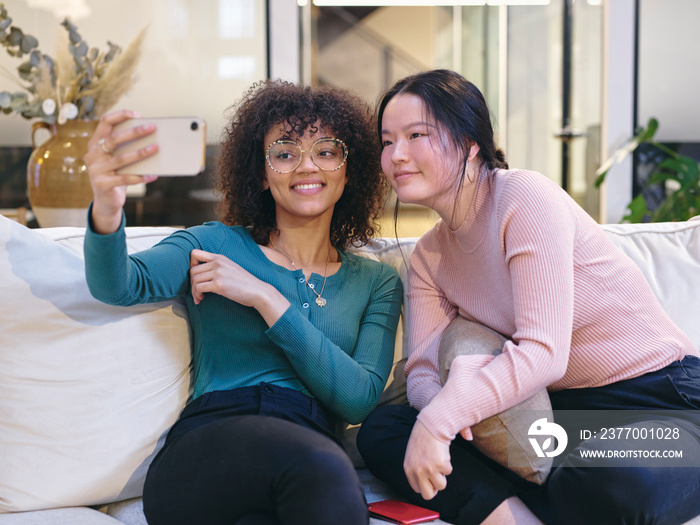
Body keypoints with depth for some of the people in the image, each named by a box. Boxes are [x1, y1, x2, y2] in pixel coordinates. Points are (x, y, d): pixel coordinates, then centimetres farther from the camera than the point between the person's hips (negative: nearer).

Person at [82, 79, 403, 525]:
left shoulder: (378, 283, 18)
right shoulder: (216, 245, 12)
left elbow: (362, 399, 2)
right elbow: (118, 286, -7)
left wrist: (266, 298, -5)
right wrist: (107, 212, -30)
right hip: (203, 452, -1)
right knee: (321, 463, -36)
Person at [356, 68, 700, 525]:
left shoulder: (526, 197, -15)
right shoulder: (429, 256, 9)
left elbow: (543, 352, -22)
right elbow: (422, 372, 0)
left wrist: (439, 418, -31)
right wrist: (439, 400, -25)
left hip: (661, 399, -6)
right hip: (561, 409, 7)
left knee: (617, 485, -42)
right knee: (380, 431, -10)